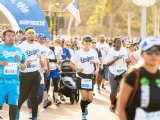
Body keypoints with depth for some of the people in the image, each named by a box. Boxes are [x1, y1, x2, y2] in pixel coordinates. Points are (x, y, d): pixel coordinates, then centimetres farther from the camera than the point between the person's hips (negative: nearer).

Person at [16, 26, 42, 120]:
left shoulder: (38, 45, 8)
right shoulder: (22, 46, -9)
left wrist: (41, 63, 5)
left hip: (36, 74, 3)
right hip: (25, 74, -3)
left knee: (35, 96, 0)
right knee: (23, 96, 9)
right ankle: (18, 107, 40)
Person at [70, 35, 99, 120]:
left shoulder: (94, 52, 3)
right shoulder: (79, 53, -4)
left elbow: (97, 64, 14)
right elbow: (71, 64, 2)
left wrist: (97, 70, -6)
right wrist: (77, 69, -17)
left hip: (90, 77, 3)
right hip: (81, 77, -2)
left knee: (90, 99, 0)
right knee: (84, 97, -12)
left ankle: (85, 106, 37)